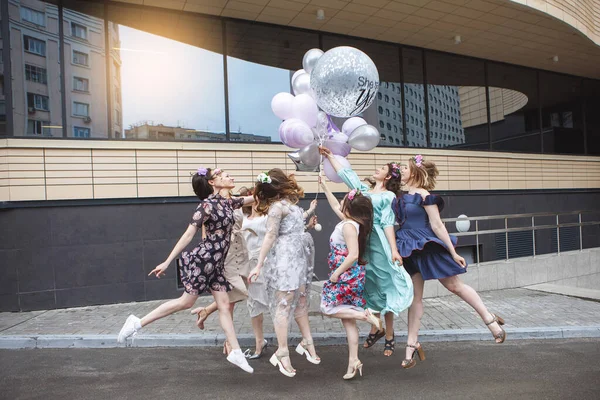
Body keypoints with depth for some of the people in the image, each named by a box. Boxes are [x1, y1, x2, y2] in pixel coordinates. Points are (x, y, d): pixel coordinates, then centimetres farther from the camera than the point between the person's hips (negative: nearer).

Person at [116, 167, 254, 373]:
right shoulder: (207, 205, -15)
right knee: (186, 301, 0)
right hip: (202, 259, -8)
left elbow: (252, 198, 23)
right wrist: (167, 262, -18)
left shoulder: (227, 203, 9)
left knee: (224, 305, 6)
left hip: (215, 263, 8)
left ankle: (236, 352, 11)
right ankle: (137, 323, 13)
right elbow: (189, 234, -19)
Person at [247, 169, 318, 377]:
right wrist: (259, 265, -14)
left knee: (301, 302, 15)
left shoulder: (289, 204, 12)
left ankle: (307, 342, 28)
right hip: (283, 260, -9)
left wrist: (309, 211, 38)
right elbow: (270, 236, -15)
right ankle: (282, 353, 3)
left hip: (298, 257, 9)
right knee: (283, 305, -4)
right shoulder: (278, 206, -14)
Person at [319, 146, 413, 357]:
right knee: (367, 286, 10)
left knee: (383, 286, -1)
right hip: (361, 242, 5)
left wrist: (394, 250, -15)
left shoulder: (389, 196, 2)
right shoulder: (363, 189, 16)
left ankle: (389, 336, 9)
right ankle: (375, 329, 25)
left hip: (378, 243, -5)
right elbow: (345, 172, 19)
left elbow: (387, 223, -6)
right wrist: (329, 155, 19)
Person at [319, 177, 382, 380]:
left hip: (347, 276, -9)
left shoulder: (348, 226, -19)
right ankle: (353, 360, 12)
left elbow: (353, 255, -27)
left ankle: (364, 314, -7)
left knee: (328, 308, -1)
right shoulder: (350, 221, 8)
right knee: (347, 320, 9)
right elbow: (335, 206, 27)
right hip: (349, 277, 9)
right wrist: (324, 187, 31)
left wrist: (336, 273, -18)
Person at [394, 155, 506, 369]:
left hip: (429, 247, -6)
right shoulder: (401, 197, 7)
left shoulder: (424, 195, -14)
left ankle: (490, 319, 23)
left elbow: (437, 225, -14)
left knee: (455, 286, 5)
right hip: (410, 251, 7)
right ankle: (412, 344, 14)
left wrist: (453, 252, -12)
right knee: (415, 297, 8)